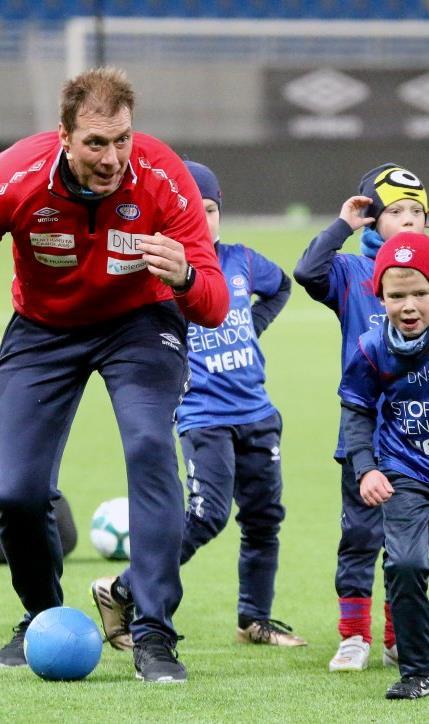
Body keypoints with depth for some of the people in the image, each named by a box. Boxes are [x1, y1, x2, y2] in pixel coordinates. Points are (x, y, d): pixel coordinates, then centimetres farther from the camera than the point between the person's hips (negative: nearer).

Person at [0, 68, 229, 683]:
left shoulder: (163, 178, -27)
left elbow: (214, 309, -26)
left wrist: (185, 279, -48)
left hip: (139, 324, -1)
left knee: (150, 446, -27)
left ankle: (155, 635, -21)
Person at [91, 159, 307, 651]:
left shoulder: (241, 261, 8)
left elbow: (280, 286, 29)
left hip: (257, 413, 6)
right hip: (203, 417, -6)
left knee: (264, 517, 9)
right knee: (207, 516, -17)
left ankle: (255, 619, 23)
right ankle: (120, 594, -5)